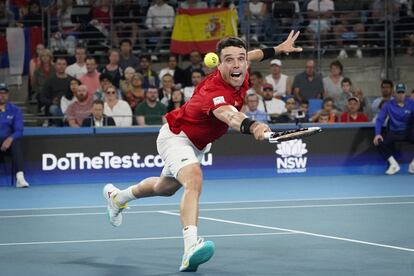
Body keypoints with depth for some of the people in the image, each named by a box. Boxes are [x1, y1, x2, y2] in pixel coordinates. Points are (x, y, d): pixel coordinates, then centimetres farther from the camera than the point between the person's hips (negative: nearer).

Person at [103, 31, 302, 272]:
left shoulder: (241, 75, -16)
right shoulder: (213, 91, -41)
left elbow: (250, 56, 10)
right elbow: (229, 115, -65)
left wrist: (277, 49, 12)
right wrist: (252, 126, -83)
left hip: (197, 143, 9)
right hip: (176, 137, -9)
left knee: (165, 187, 31)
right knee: (194, 180, -38)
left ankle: (118, 196, 60)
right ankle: (191, 247, -53)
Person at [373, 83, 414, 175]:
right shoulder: (388, 105, -4)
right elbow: (380, 119, -8)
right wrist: (377, 134, -23)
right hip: (394, 133, 0)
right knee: (379, 142, -24)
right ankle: (393, 164, -11)